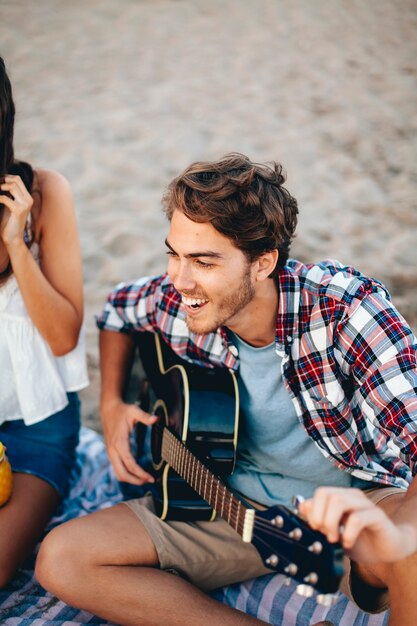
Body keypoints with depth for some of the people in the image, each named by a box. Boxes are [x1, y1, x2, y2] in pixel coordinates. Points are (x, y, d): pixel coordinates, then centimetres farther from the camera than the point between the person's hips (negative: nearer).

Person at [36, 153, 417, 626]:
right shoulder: (174, 301, -10)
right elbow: (118, 308, 15)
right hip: (235, 500, 5)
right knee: (61, 559, -11)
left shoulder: (344, 305, -23)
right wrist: (112, 405, 4)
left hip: (352, 502, -4)